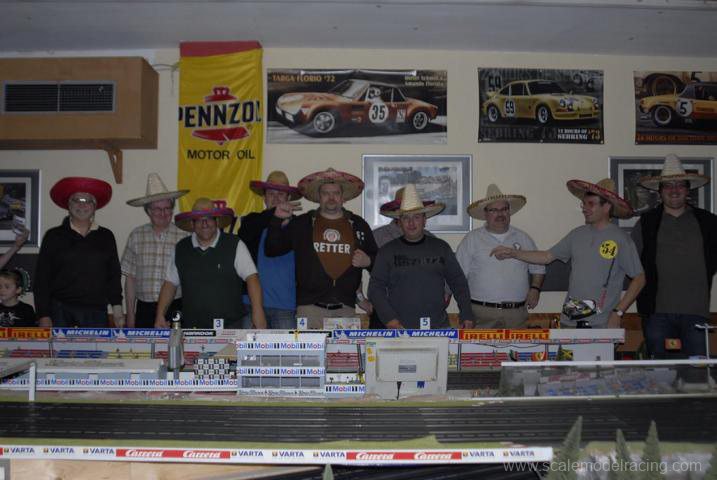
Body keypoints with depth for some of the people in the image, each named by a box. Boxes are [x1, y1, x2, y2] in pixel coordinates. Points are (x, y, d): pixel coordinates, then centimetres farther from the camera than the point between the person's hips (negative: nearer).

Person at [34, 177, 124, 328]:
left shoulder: (106, 237, 11)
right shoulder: (54, 236, 5)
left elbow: (114, 275, 12)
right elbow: (42, 278, 3)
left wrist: (117, 306, 5)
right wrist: (44, 315, -3)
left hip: (96, 311, 2)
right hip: (60, 310, -1)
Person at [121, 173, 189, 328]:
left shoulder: (184, 237, -1)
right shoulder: (136, 236, 7)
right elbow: (130, 278, 9)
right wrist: (130, 314, 8)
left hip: (175, 309, -2)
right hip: (145, 309, 2)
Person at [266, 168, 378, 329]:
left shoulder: (359, 225, 13)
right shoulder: (301, 224, 10)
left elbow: (377, 259, 21)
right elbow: (272, 250, 9)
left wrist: (368, 261, -1)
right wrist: (277, 220, -2)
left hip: (345, 309, 1)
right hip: (310, 307, -1)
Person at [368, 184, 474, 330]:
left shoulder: (441, 248, 10)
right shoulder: (387, 251, 4)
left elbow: (459, 283, 12)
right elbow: (375, 288, 1)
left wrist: (466, 316, 5)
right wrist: (389, 318, -11)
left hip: (438, 327, 2)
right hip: (400, 329, -1)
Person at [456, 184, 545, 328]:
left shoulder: (523, 238, 13)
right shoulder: (471, 239, 3)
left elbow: (538, 268, 22)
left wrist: (535, 289, 4)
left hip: (517, 313, 3)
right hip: (482, 313, -3)